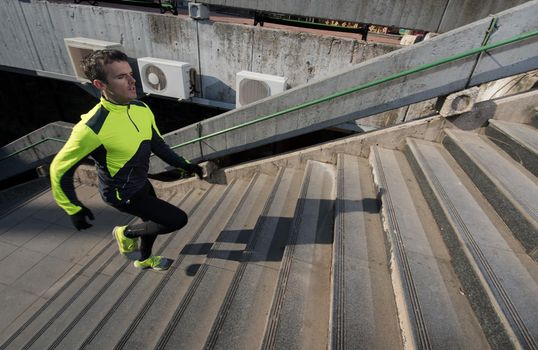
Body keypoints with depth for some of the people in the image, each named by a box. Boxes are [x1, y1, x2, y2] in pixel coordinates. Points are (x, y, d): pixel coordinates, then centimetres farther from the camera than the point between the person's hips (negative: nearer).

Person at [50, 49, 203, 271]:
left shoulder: (142, 109, -10)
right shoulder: (92, 128, -31)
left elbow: (157, 144, 6)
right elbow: (60, 169, -16)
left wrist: (184, 165, 2)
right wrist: (74, 209, -9)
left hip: (142, 183, 7)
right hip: (123, 194, -7)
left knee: (153, 223, 24)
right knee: (178, 219, -6)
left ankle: (144, 260, 55)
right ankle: (126, 233, 19)